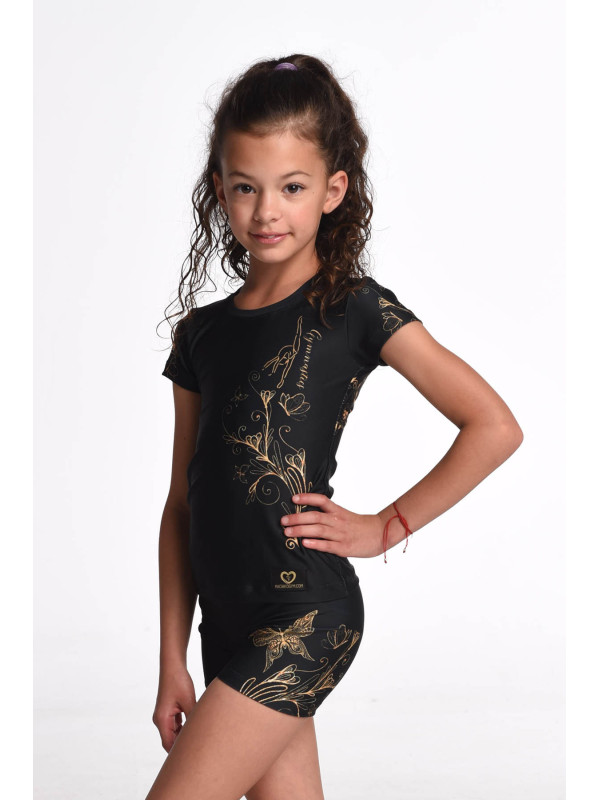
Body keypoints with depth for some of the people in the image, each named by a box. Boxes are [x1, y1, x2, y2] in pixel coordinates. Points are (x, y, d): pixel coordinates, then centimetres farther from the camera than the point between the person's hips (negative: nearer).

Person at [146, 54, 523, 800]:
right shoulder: (200, 333, 9)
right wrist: (172, 664, 10)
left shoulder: (355, 309, -6)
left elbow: (494, 426, -7)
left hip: (305, 617, -6)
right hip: (231, 627, 6)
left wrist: (385, 526, -6)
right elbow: (182, 504, 11)